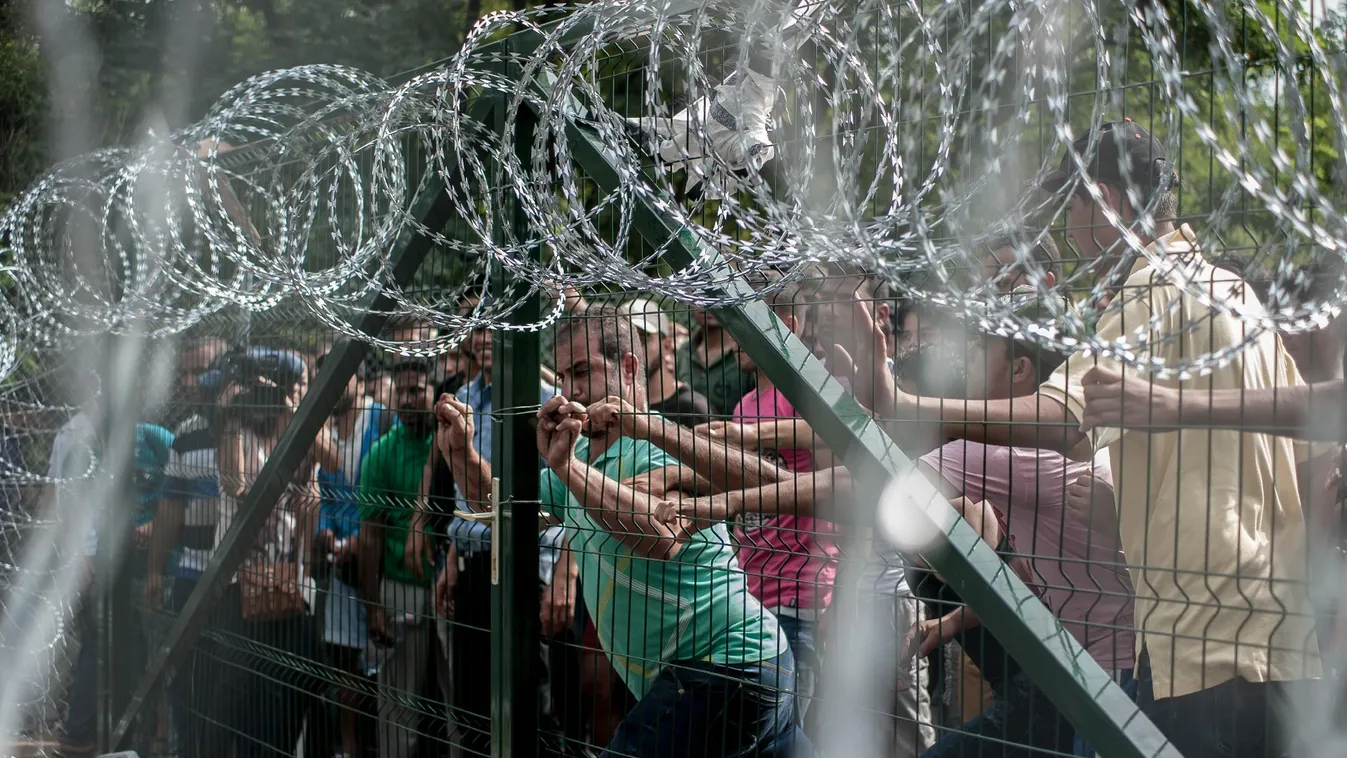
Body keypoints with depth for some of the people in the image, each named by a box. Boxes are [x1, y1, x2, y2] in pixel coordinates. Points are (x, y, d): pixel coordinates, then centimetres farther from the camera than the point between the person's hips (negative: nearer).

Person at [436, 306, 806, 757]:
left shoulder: (663, 445, -15)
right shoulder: (583, 452, 14)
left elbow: (662, 537, -35)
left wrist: (568, 466, -38)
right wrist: (460, 450, 0)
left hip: (726, 665, -10)